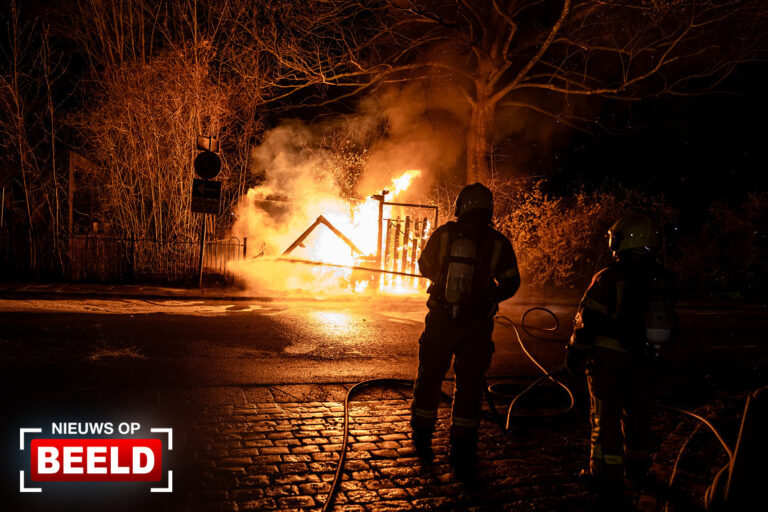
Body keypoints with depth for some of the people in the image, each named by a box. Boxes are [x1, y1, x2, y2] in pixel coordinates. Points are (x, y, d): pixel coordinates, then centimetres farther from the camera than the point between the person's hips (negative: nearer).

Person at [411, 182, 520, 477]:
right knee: (470, 384, 8)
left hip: (440, 320, 1)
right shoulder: (498, 243, -4)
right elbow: (510, 283, 1)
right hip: (477, 324, -1)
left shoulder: (443, 234, -2)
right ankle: (462, 453, 11)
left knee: (430, 376, 17)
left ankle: (422, 439, 29)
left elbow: (425, 267, 12)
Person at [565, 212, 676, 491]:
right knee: (637, 412, 18)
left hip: (609, 357, -6)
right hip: (643, 360, 6)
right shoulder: (662, 278, 5)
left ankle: (607, 472, 9)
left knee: (606, 414, 4)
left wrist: (575, 352, -4)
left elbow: (588, 320, -14)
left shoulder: (609, 278, -16)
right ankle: (637, 465, 31)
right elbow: (667, 321, 13)